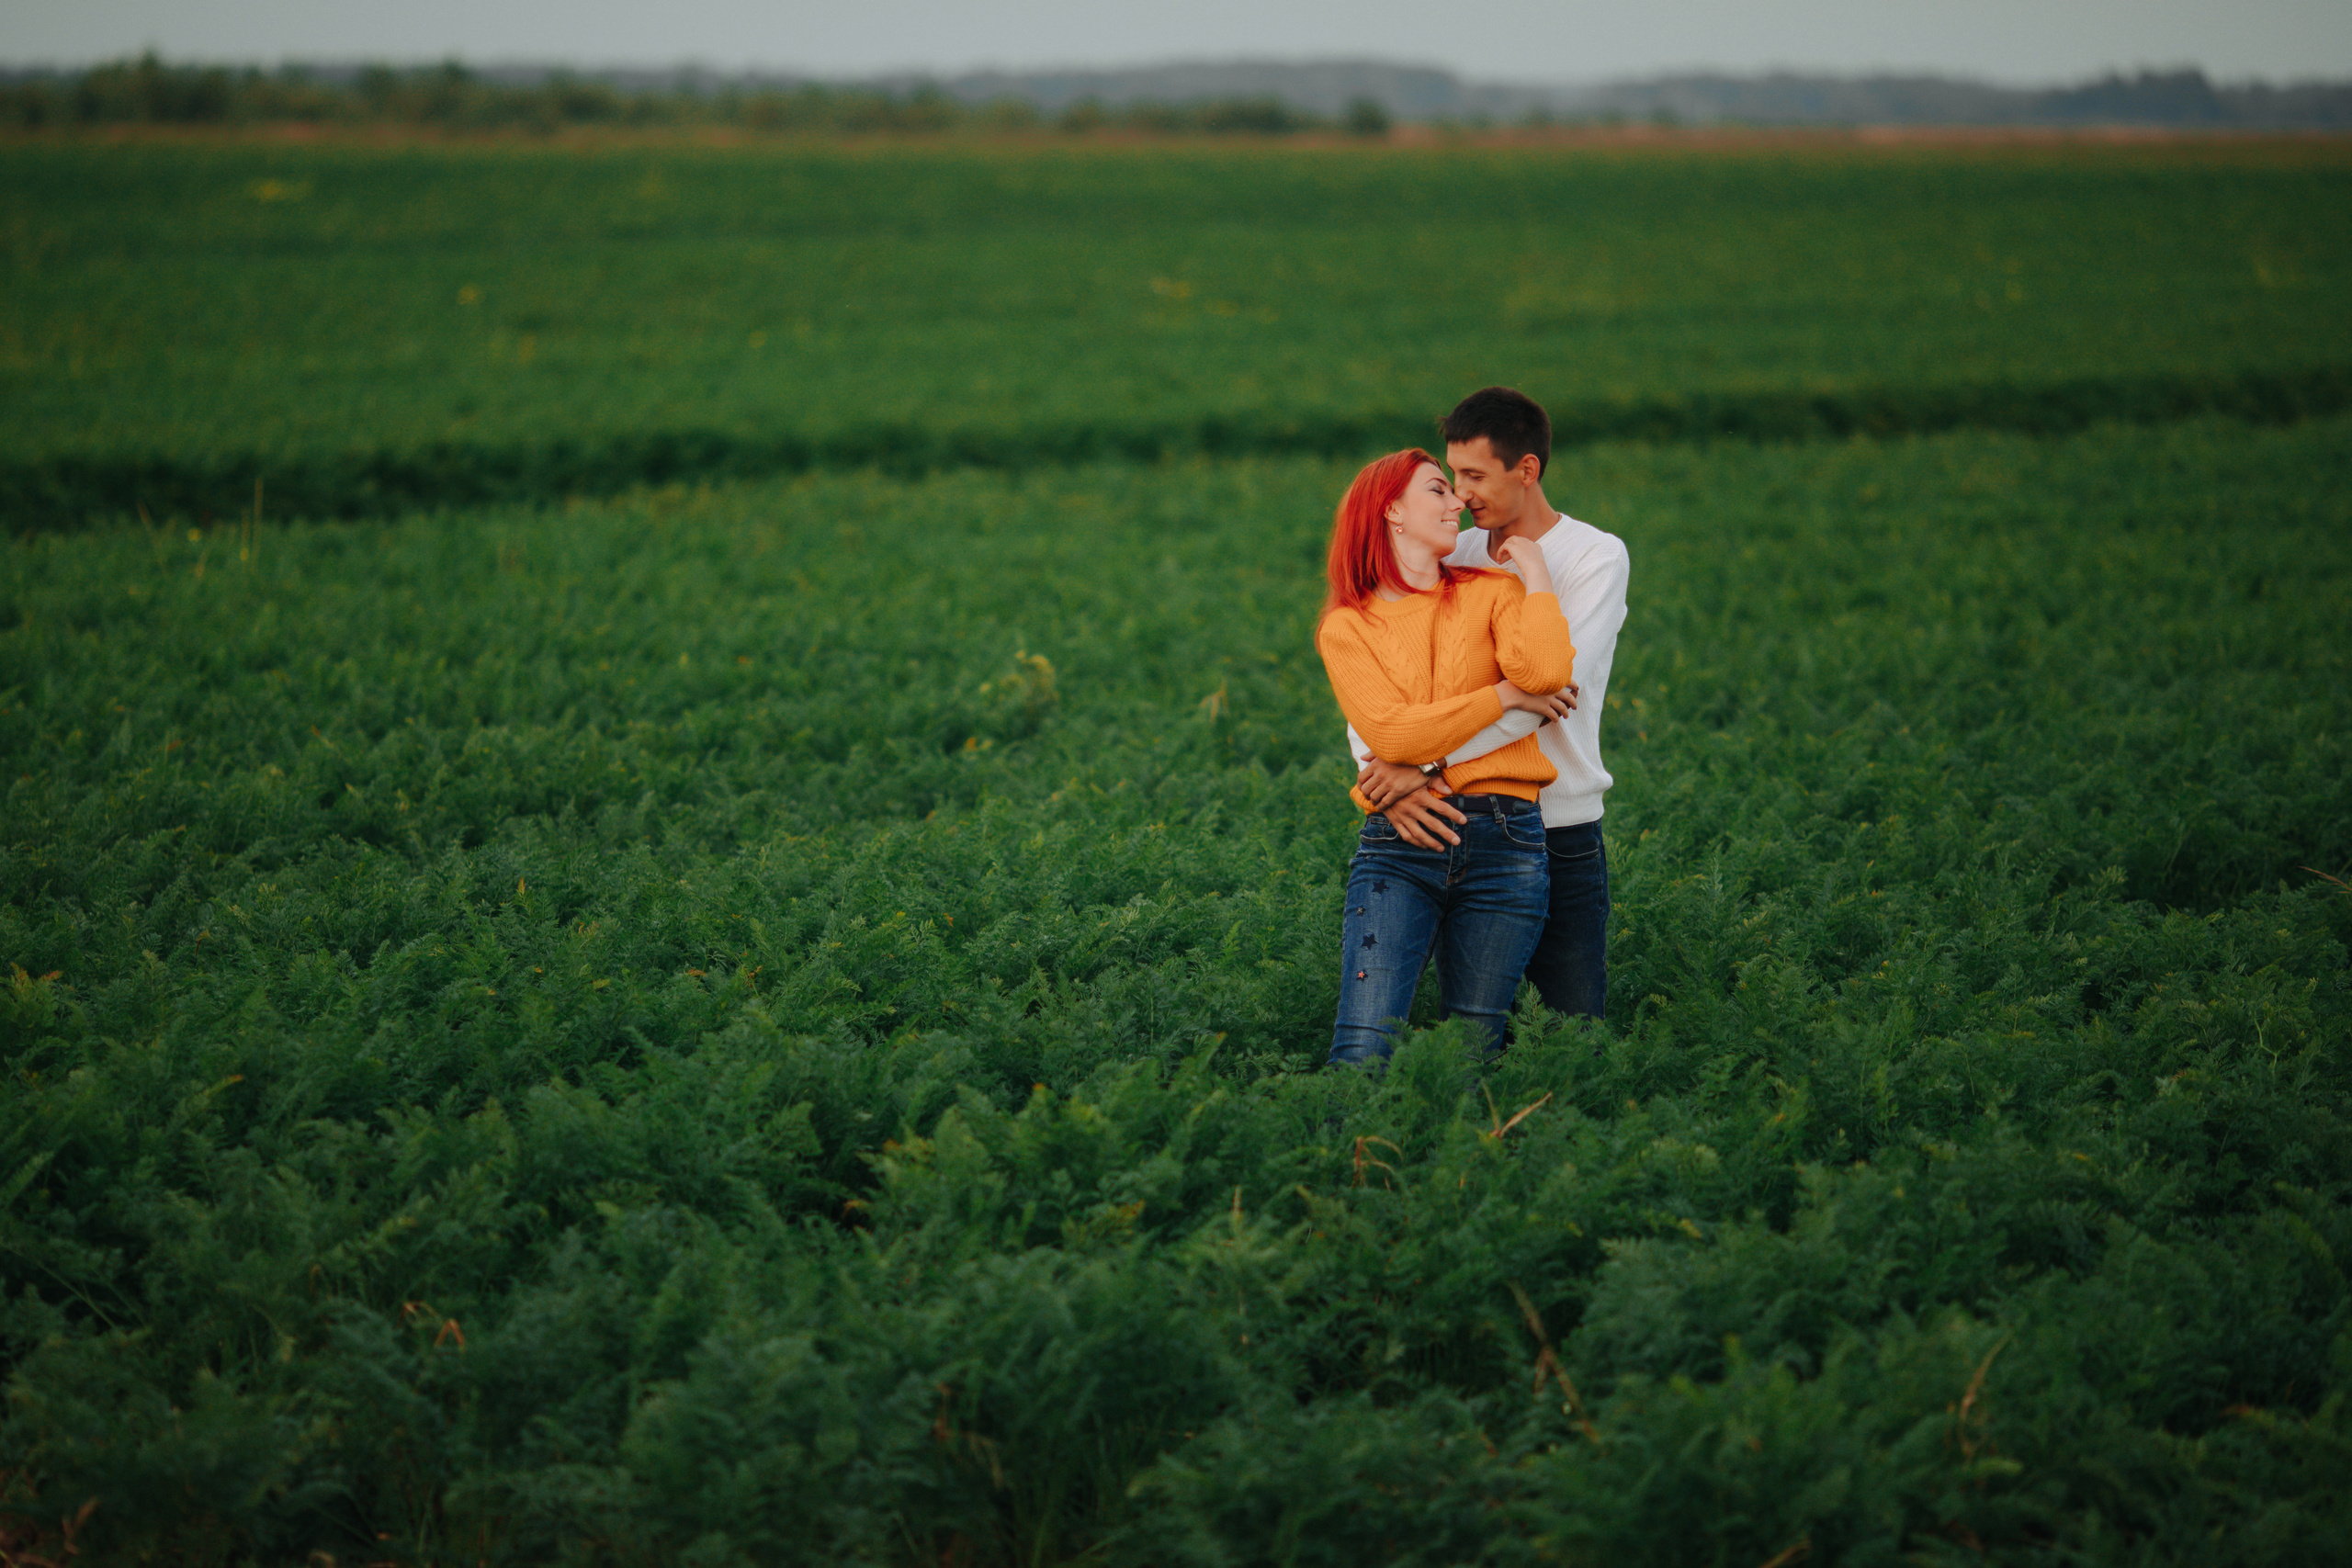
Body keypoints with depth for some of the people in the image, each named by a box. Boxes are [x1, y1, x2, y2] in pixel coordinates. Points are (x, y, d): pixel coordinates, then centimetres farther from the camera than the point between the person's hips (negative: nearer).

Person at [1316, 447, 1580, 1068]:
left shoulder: (1493, 593, 11)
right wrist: (1507, 694, -6)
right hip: (1397, 846, -1)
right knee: (1362, 1055, -14)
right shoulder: (1346, 628, 8)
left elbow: (1545, 674, -10)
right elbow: (1393, 734, -8)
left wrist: (1536, 573, 0)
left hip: (1503, 846, 2)